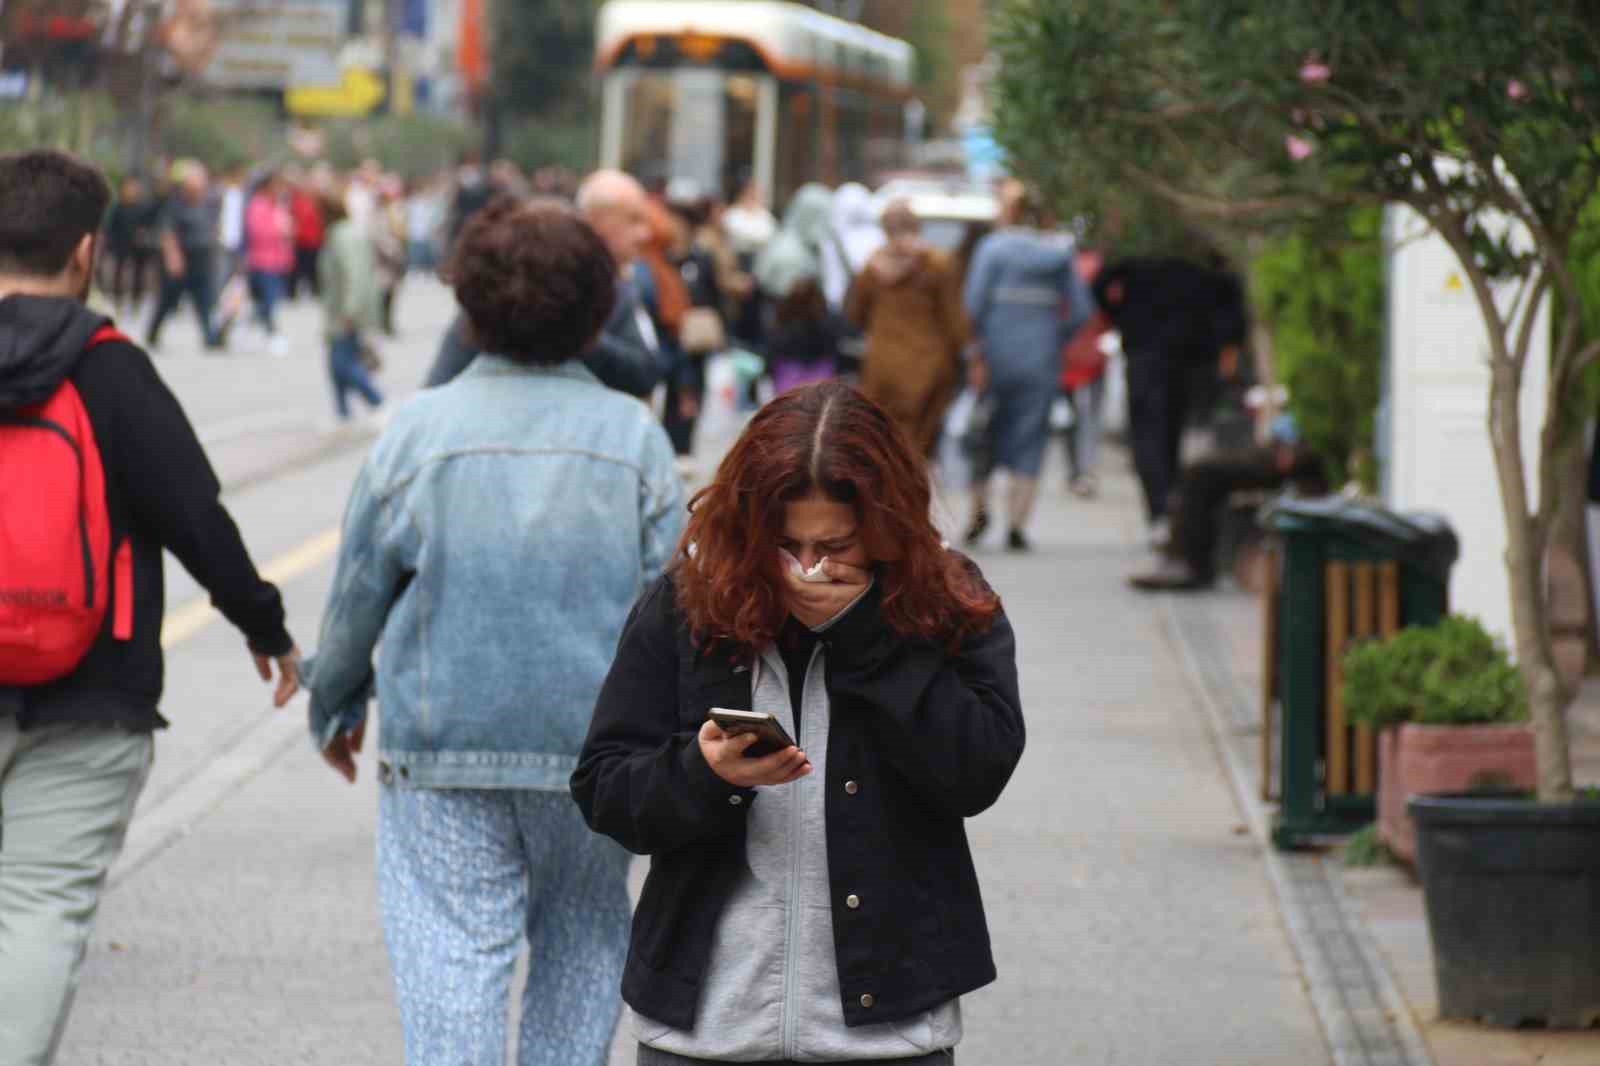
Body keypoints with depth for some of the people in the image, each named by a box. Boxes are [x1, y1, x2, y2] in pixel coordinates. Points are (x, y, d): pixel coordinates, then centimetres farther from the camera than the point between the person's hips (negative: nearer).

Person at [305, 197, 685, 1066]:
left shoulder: (419, 430, -5)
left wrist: (334, 706, 18)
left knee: (451, 961, -1)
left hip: (443, 746, -1)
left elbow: (358, 595, 1)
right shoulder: (635, 438, -3)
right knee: (581, 945, 18)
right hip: (595, 750, 1)